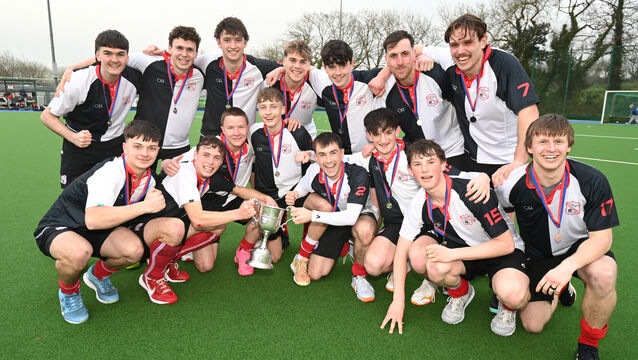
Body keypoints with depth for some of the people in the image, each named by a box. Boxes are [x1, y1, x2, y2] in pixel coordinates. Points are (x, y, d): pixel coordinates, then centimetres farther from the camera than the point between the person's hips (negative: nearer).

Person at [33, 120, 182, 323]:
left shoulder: (149, 180, -2)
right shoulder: (110, 171, -28)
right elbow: (93, 219, -43)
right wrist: (145, 206, -42)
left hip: (97, 232, 6)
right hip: (57, 228, -6)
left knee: (134, 249, -25)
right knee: (79, 252, -40)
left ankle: (98, 275, 11)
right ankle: (68, 292, -2)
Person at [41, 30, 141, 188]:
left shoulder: (133, 77, -12)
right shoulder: (79, 82, -21)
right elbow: (47, 116, -9)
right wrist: (73, 137, -23)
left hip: (115, 144, 3)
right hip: (78, 146, -2)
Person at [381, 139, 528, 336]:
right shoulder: (419, 204, -12)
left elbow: (506, 244, -23)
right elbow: (401, 251, -3)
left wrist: (452, 253, -29)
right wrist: (398, 300, -7)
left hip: (502, 252, -3)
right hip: (465, 250, 4)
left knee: (512, 295, -35)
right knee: (435, 267, -30)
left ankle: (507, 307, 4)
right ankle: (460, 293, 6)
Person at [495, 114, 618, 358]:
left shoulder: (592, 181, -24)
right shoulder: (513, 184, -22)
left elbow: (602, 237, -23)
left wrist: (568, 266, -37)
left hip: (581, 248, -1)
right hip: (538, 255, 1)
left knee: (603, 275, -37)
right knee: (532, 325, -4)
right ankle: (559, 287, 31)